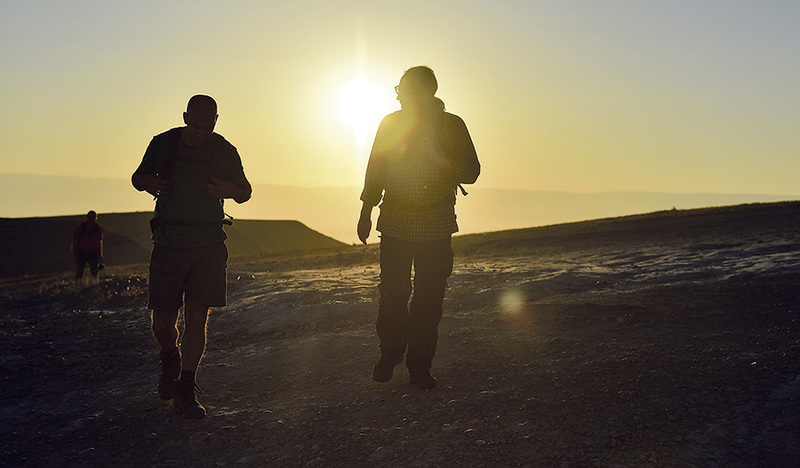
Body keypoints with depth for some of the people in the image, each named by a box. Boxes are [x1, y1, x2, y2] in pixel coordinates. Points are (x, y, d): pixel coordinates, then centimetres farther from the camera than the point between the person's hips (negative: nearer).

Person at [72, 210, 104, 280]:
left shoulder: (98, 228, -4)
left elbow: (100, 242, 9)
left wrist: (100, 255, 8)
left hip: (93, 253, 2)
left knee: (95, 273, -7)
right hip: (81, 253, -2)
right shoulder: (80, 227, -14)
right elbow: (74, 242, -8)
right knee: (78, 275, -6)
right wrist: (74, 256, -12)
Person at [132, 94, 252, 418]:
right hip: (168, 243, 0)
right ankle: (170, 359, 34)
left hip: (209, 245, 0)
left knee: (197, 318, -5)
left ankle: (185, 389, 7)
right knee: (163, 322, 0)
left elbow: (245, 192, 13)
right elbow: (137, 177, 17)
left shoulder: (224, 151, 1)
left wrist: (229, 190, -11)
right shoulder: (163, 144, 1)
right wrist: (148, 183, -8)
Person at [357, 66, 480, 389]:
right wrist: (366, 212, 12)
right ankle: (388, 357, 20)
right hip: (395, 223, 1)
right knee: (392, 294, 0)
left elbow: (471, 172, 2)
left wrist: (440, 159, -16)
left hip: (436, 226, -1)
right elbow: (375, 171, 14)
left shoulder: (452, 125, 3)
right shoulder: (391, 123, 7)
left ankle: (420, 367, 11)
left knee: (429, 299, 1)